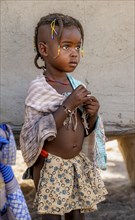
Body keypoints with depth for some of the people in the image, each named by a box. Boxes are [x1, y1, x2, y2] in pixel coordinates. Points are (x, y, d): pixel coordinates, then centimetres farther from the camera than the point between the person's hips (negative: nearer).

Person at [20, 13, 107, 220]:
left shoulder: (77, 85, 3)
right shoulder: (39, 87, -15)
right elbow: (37, 133, -23)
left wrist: (93, 114, -9)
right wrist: (68, 106, -26)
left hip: (78, 164, 6)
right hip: (51, 166, -6)